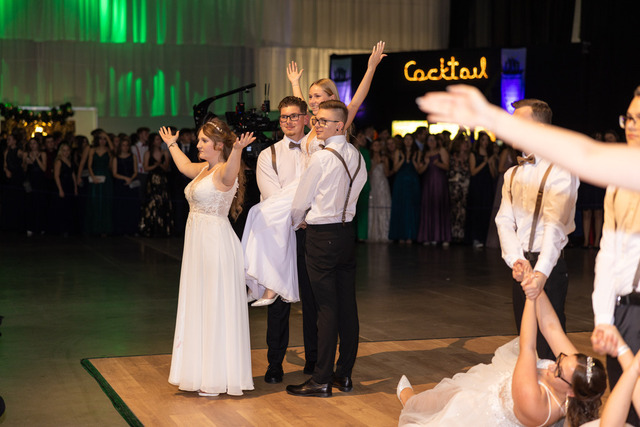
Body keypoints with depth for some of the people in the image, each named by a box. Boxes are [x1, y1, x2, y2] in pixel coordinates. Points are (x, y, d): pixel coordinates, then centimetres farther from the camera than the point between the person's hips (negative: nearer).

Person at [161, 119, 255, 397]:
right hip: (197, 242, 10)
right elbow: (185, 166, 36)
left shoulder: (224, 172, -14)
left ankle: (220, 378, 4)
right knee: (198, 308, 14)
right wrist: (172, 144, 50)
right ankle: (203, 371, 25)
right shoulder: (204, 169, 13)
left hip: (217, 244, -9)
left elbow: (230, 171, -40)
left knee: (217, 308, -4)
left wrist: (238, 150, -59)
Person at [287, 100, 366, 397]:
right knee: (347, 305, 9)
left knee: (327, 308, -5)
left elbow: (300, 203, -7)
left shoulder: (321, 158, -15)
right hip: (347, 232, 7)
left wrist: (297, 223, 15)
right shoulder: (357, 157, 7)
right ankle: (344, 374, 17)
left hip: (322, 236, -7)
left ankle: (322, 381, 0)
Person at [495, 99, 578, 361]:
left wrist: (541, 271, -35)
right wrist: (516, 260, -16)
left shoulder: (560, 171, -11)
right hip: (521, 268, 7)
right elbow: (504, 221, 2)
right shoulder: (512, 175, 13)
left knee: (548, 348, -6)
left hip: (548, 268, -7)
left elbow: (555, 224, -23)